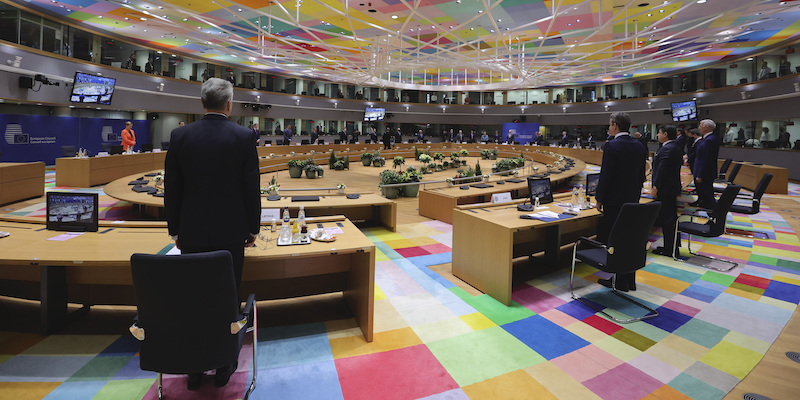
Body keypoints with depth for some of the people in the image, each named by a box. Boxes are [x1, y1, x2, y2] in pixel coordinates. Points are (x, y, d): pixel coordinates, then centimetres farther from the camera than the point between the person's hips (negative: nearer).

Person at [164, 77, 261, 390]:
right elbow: (252, 188, -6)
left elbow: (172, 189, 2)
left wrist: (175, 230, 13)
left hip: (191, 234, 2)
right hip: (230, 233, -2)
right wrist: (253, 228, 5)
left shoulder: (179, 136, -1)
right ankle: (223, 366, 25)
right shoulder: (244, 137, -8)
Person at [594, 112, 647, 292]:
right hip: (633, 200, 7)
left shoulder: (612, 146, -15)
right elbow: (641, 175, 12)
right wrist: (635, 195, 21)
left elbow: (606, 175, -16)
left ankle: (617, 280, 9)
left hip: (614, 201, -7)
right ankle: (630, 280, 24)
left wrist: (599, 199, -7)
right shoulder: (639, 146, 7)